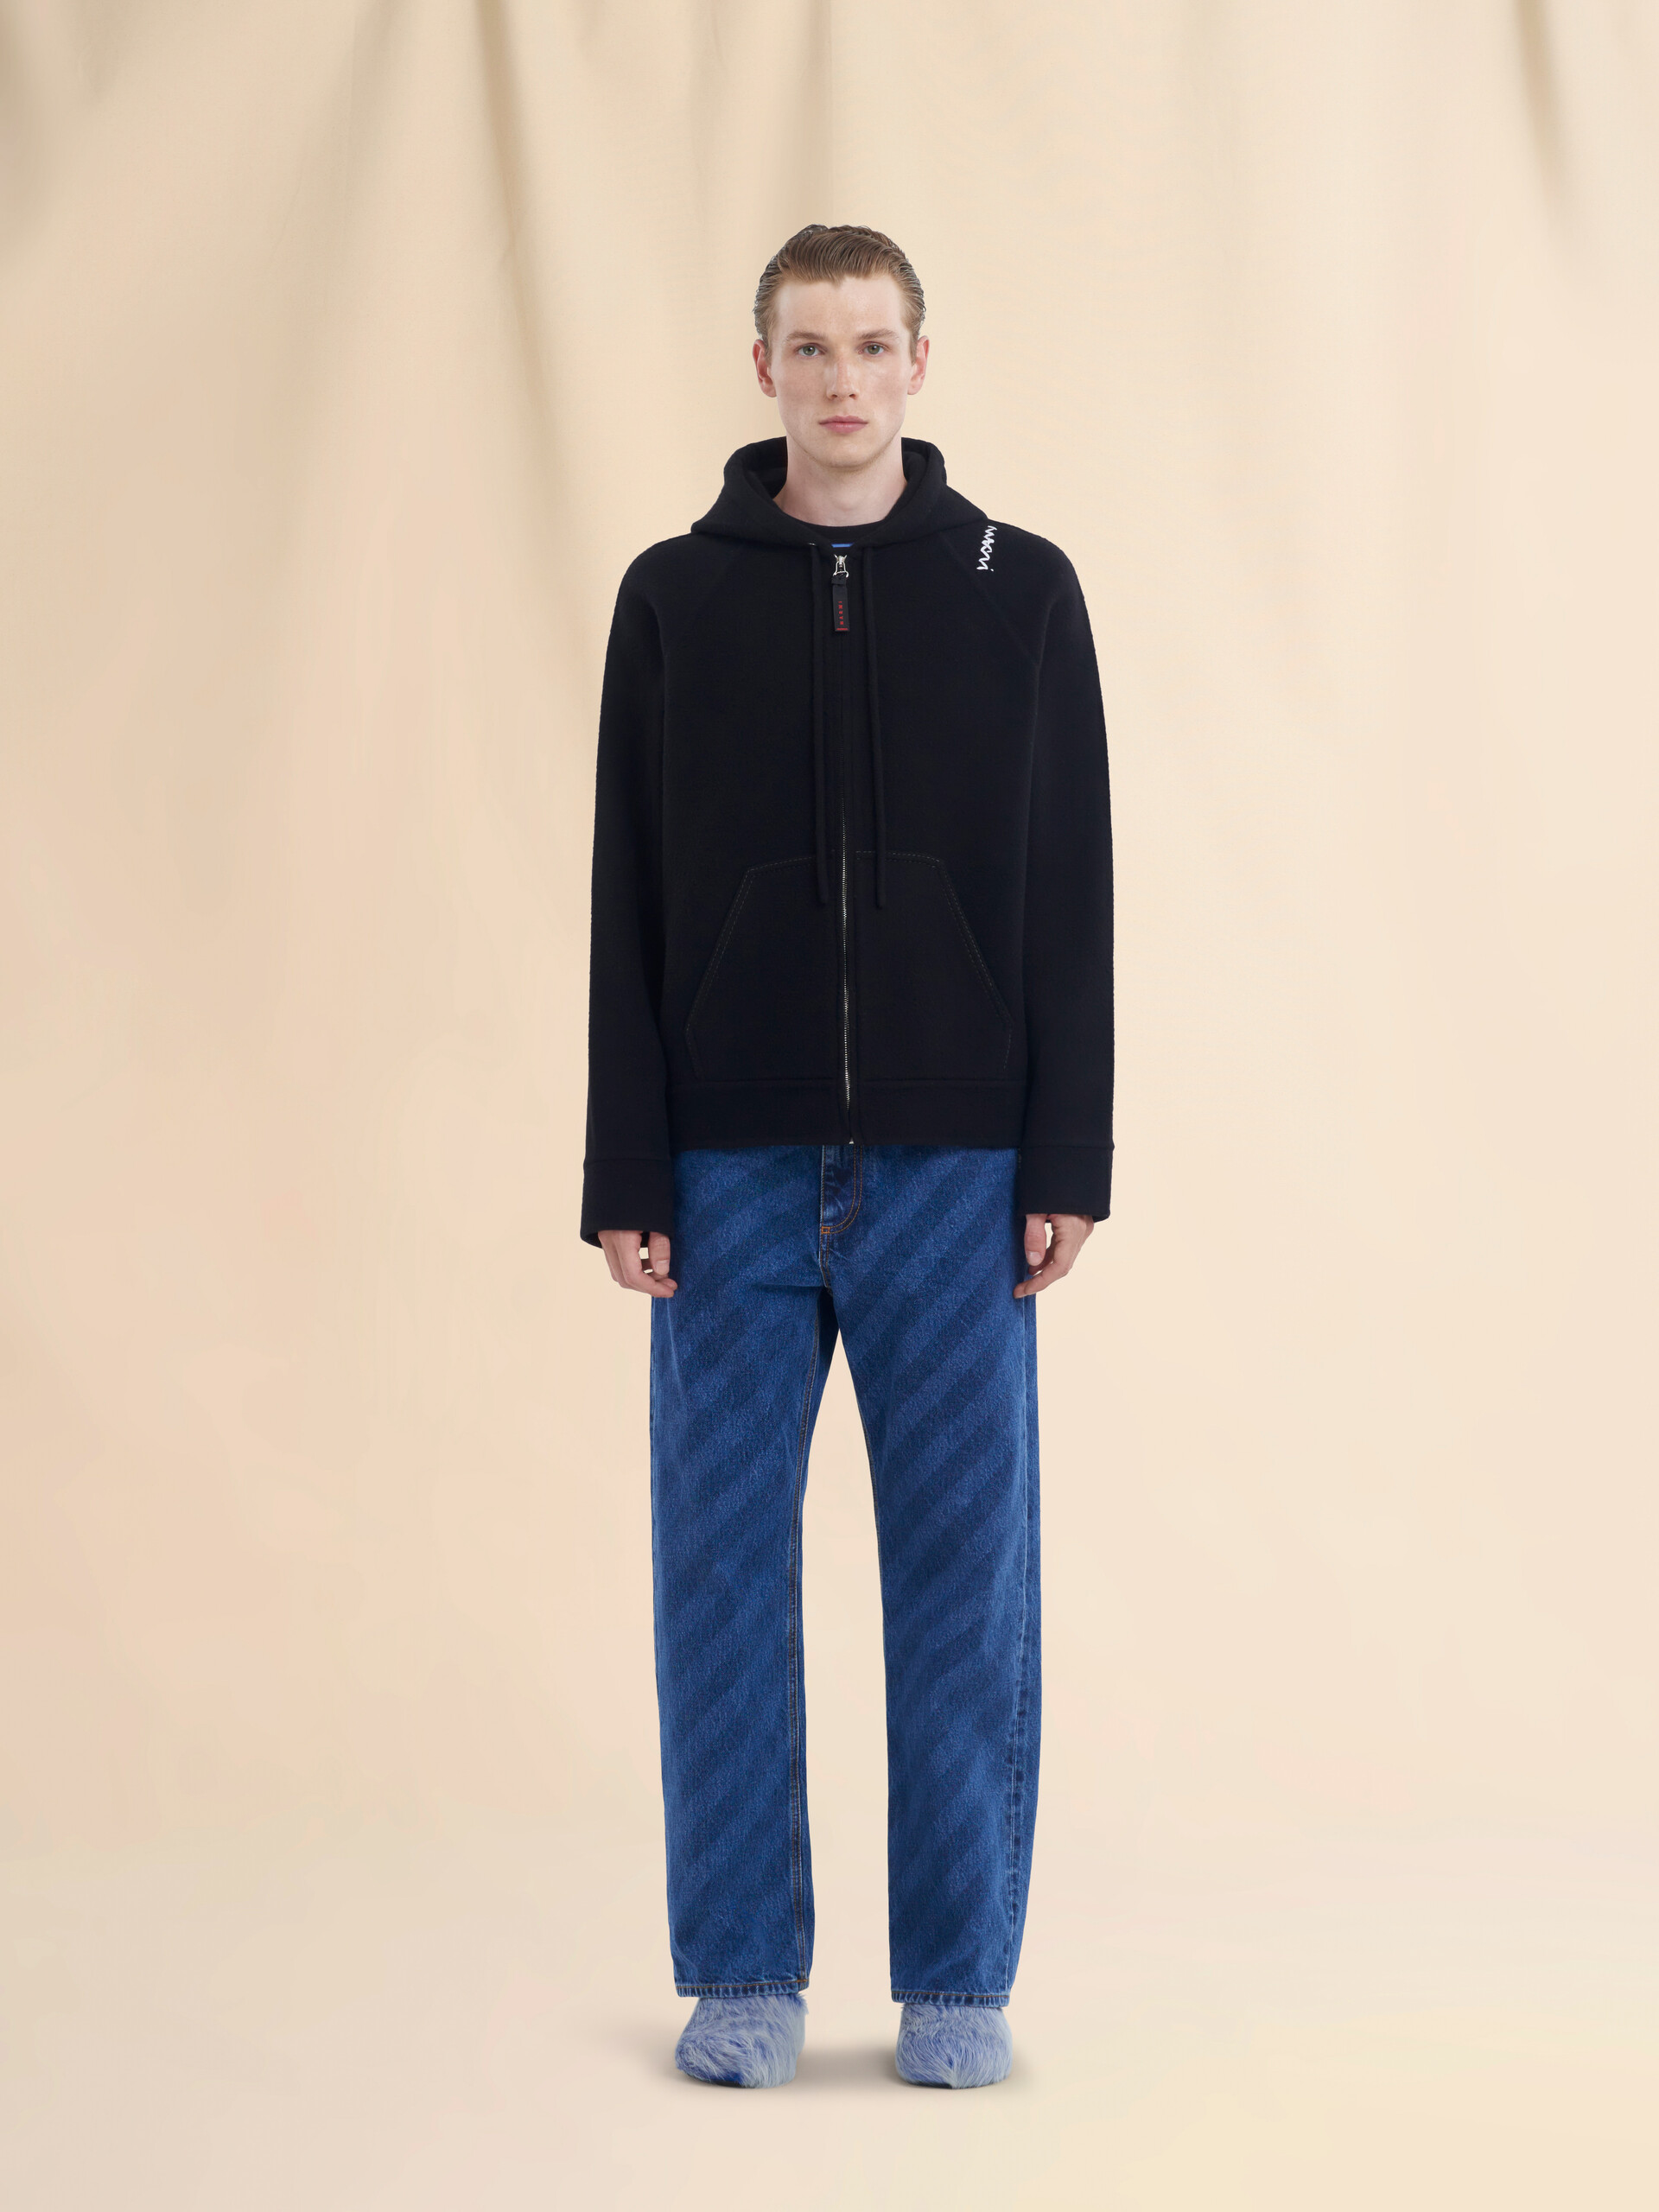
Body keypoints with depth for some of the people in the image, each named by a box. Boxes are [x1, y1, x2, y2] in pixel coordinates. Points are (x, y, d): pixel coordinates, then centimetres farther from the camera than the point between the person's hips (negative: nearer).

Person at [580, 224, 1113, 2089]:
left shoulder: (1019, 590, 4)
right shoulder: (675, 596, 5)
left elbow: (1072, 895, 3)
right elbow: (628, 907, 3)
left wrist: (1068, 1161, -3)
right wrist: (626, 1178, -2)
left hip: (956, 1168, 0)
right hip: (735, 1170, 1)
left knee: (965, 1573, 4)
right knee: (721, 1574, 4)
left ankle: (959, 1980, 17)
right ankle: (742, 1974, 17)